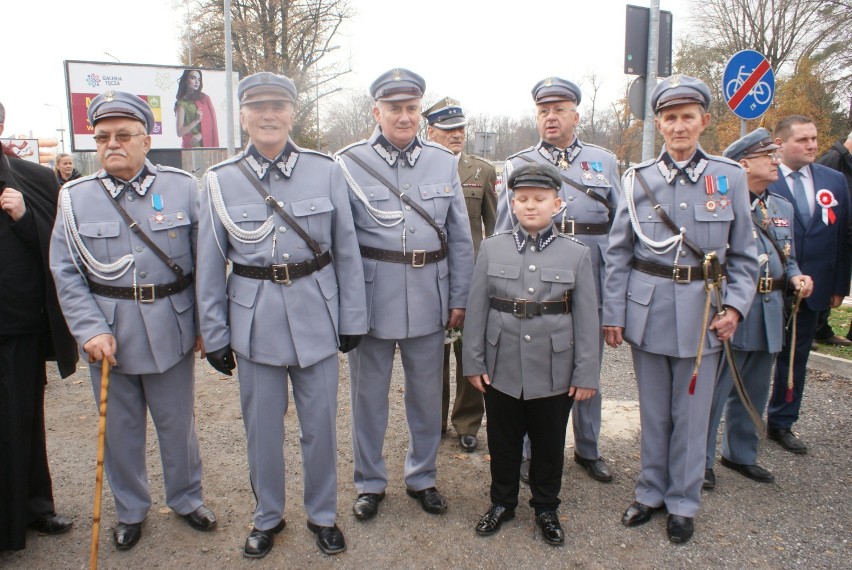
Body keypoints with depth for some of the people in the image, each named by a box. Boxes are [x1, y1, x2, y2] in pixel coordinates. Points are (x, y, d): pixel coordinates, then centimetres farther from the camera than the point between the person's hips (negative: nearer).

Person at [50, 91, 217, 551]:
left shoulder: (184, 188, -3)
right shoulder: (75, 197, 0)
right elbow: (66, 273, -1)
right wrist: (91, 330, -12)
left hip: (170, 331, -1)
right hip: (108, 335, 1)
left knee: (177, 422, 14)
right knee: (120, 427, 15)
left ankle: (186, 499, 37)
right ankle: (130, 510, 37)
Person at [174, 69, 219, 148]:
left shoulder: (205, 98, 8)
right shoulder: (181, 103, 0)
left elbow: (212, 123, 3)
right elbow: (180, 132, -6)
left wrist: (200, 135, -12)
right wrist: (196, 120, -16)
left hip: (208, 143, 2)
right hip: (190, 146, -2)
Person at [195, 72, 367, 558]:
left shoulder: (326, 170, -3)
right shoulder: (221, 180, -2)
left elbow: (347, 251, 1)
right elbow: (210, 265, 2)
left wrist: (353, 318, 1)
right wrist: (215, 335, 3)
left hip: (316, 315, 0)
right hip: (255, 318, 1)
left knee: (321, 423, 11)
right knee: (262, 427, 14)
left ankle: (323, 513, 35)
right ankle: (268, 516, 37)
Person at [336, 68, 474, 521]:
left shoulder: (444, 162, 5)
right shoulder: (350, 164, -4)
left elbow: (460, 238, 8)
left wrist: (459, 298, 5)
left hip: (429, 299, 3)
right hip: (372, 298, -2)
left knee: (427, 394, 14)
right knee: (369, 394, 11)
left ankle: (422, 477, 35)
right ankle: (369, 482, 31)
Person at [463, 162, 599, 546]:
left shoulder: (577, 253, -3)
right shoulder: (492, 248, -1)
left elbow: (587, 318, -3)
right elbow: (476, 309, 0)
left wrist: (586, 374, -4)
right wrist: (474, 363, -1)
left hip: (554, 373, 0)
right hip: (501, 369, 1)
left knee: (549, 445, 15)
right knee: (503, 442, 16)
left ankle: (546, 508, 37)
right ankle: (502, 502, 38)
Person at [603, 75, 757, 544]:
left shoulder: (730, 177, 2)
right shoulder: (638, 179, 2)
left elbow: (744, 254, 5)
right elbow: (618, 252, 2)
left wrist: (735, 305, -8)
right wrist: (613, 314, -2)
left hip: (702, 312, 0)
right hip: (648, 309, 1)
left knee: (691, 413, 8)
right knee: (653, 411, 13)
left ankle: (683, 502, 26)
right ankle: (651, 492, 31)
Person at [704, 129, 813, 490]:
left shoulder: (783, 208, 15)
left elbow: (788, 258, 22)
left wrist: (796, 277, 1)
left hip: (770, 315, 8)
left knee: (754, 393, 18)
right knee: (714, 390, 1)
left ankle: (740, 453, 35)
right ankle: (701, 460, 16)